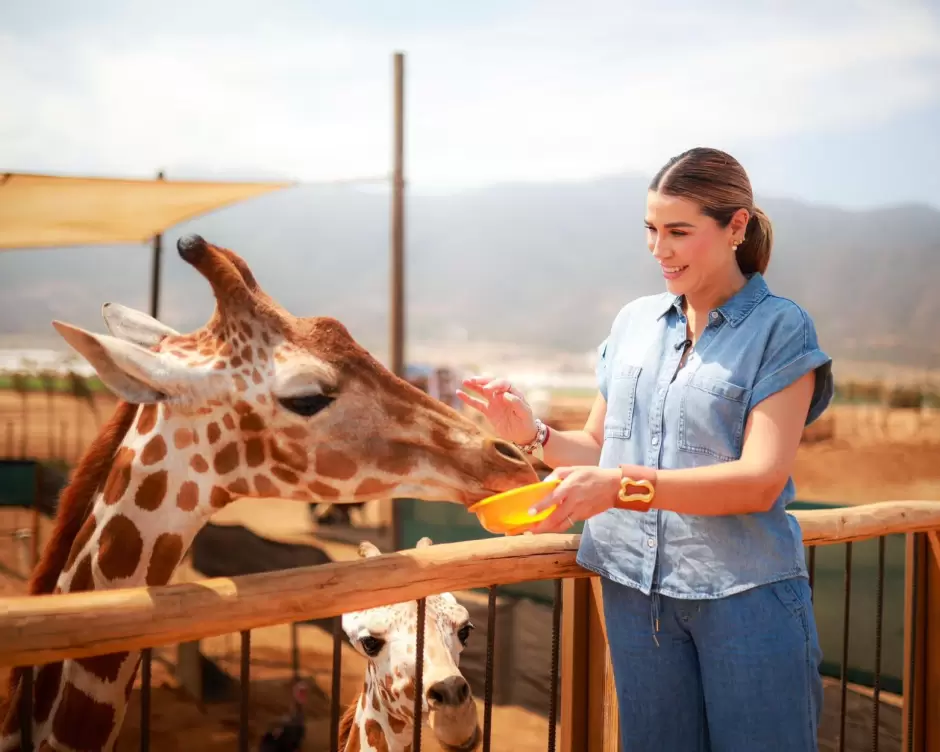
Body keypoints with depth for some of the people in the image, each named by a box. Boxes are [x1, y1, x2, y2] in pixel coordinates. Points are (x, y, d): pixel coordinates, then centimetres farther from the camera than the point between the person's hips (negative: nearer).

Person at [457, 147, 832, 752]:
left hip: (744, 591, -4)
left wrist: (624, 486, -26)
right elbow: (598, 447, 14)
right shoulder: (635, 322, 8)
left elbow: (761, 480, -16)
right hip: (636, 588, 4)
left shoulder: (779, 329, -6)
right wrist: (533, 434, -6)